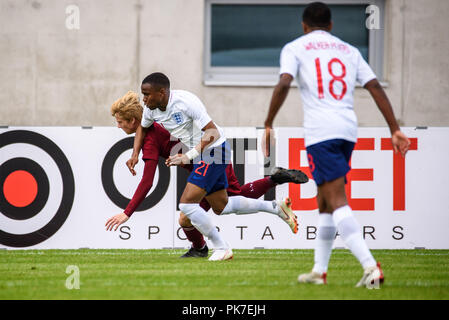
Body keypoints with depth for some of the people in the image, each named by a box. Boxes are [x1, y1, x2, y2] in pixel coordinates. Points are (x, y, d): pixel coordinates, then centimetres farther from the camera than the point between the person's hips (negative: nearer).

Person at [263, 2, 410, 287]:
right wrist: (395, 130, 10)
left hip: (320, 131, -5)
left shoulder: (295, 48, 8)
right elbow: (375, 87, 12)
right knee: (325, 200, 18)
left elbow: (284, 84, -9)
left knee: (337, 201, -12)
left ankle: (370, 266, -28)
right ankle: (319, 271, 22)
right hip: (348, 129, 5)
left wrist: (268, 125, -4)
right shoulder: (349, 51, 21)